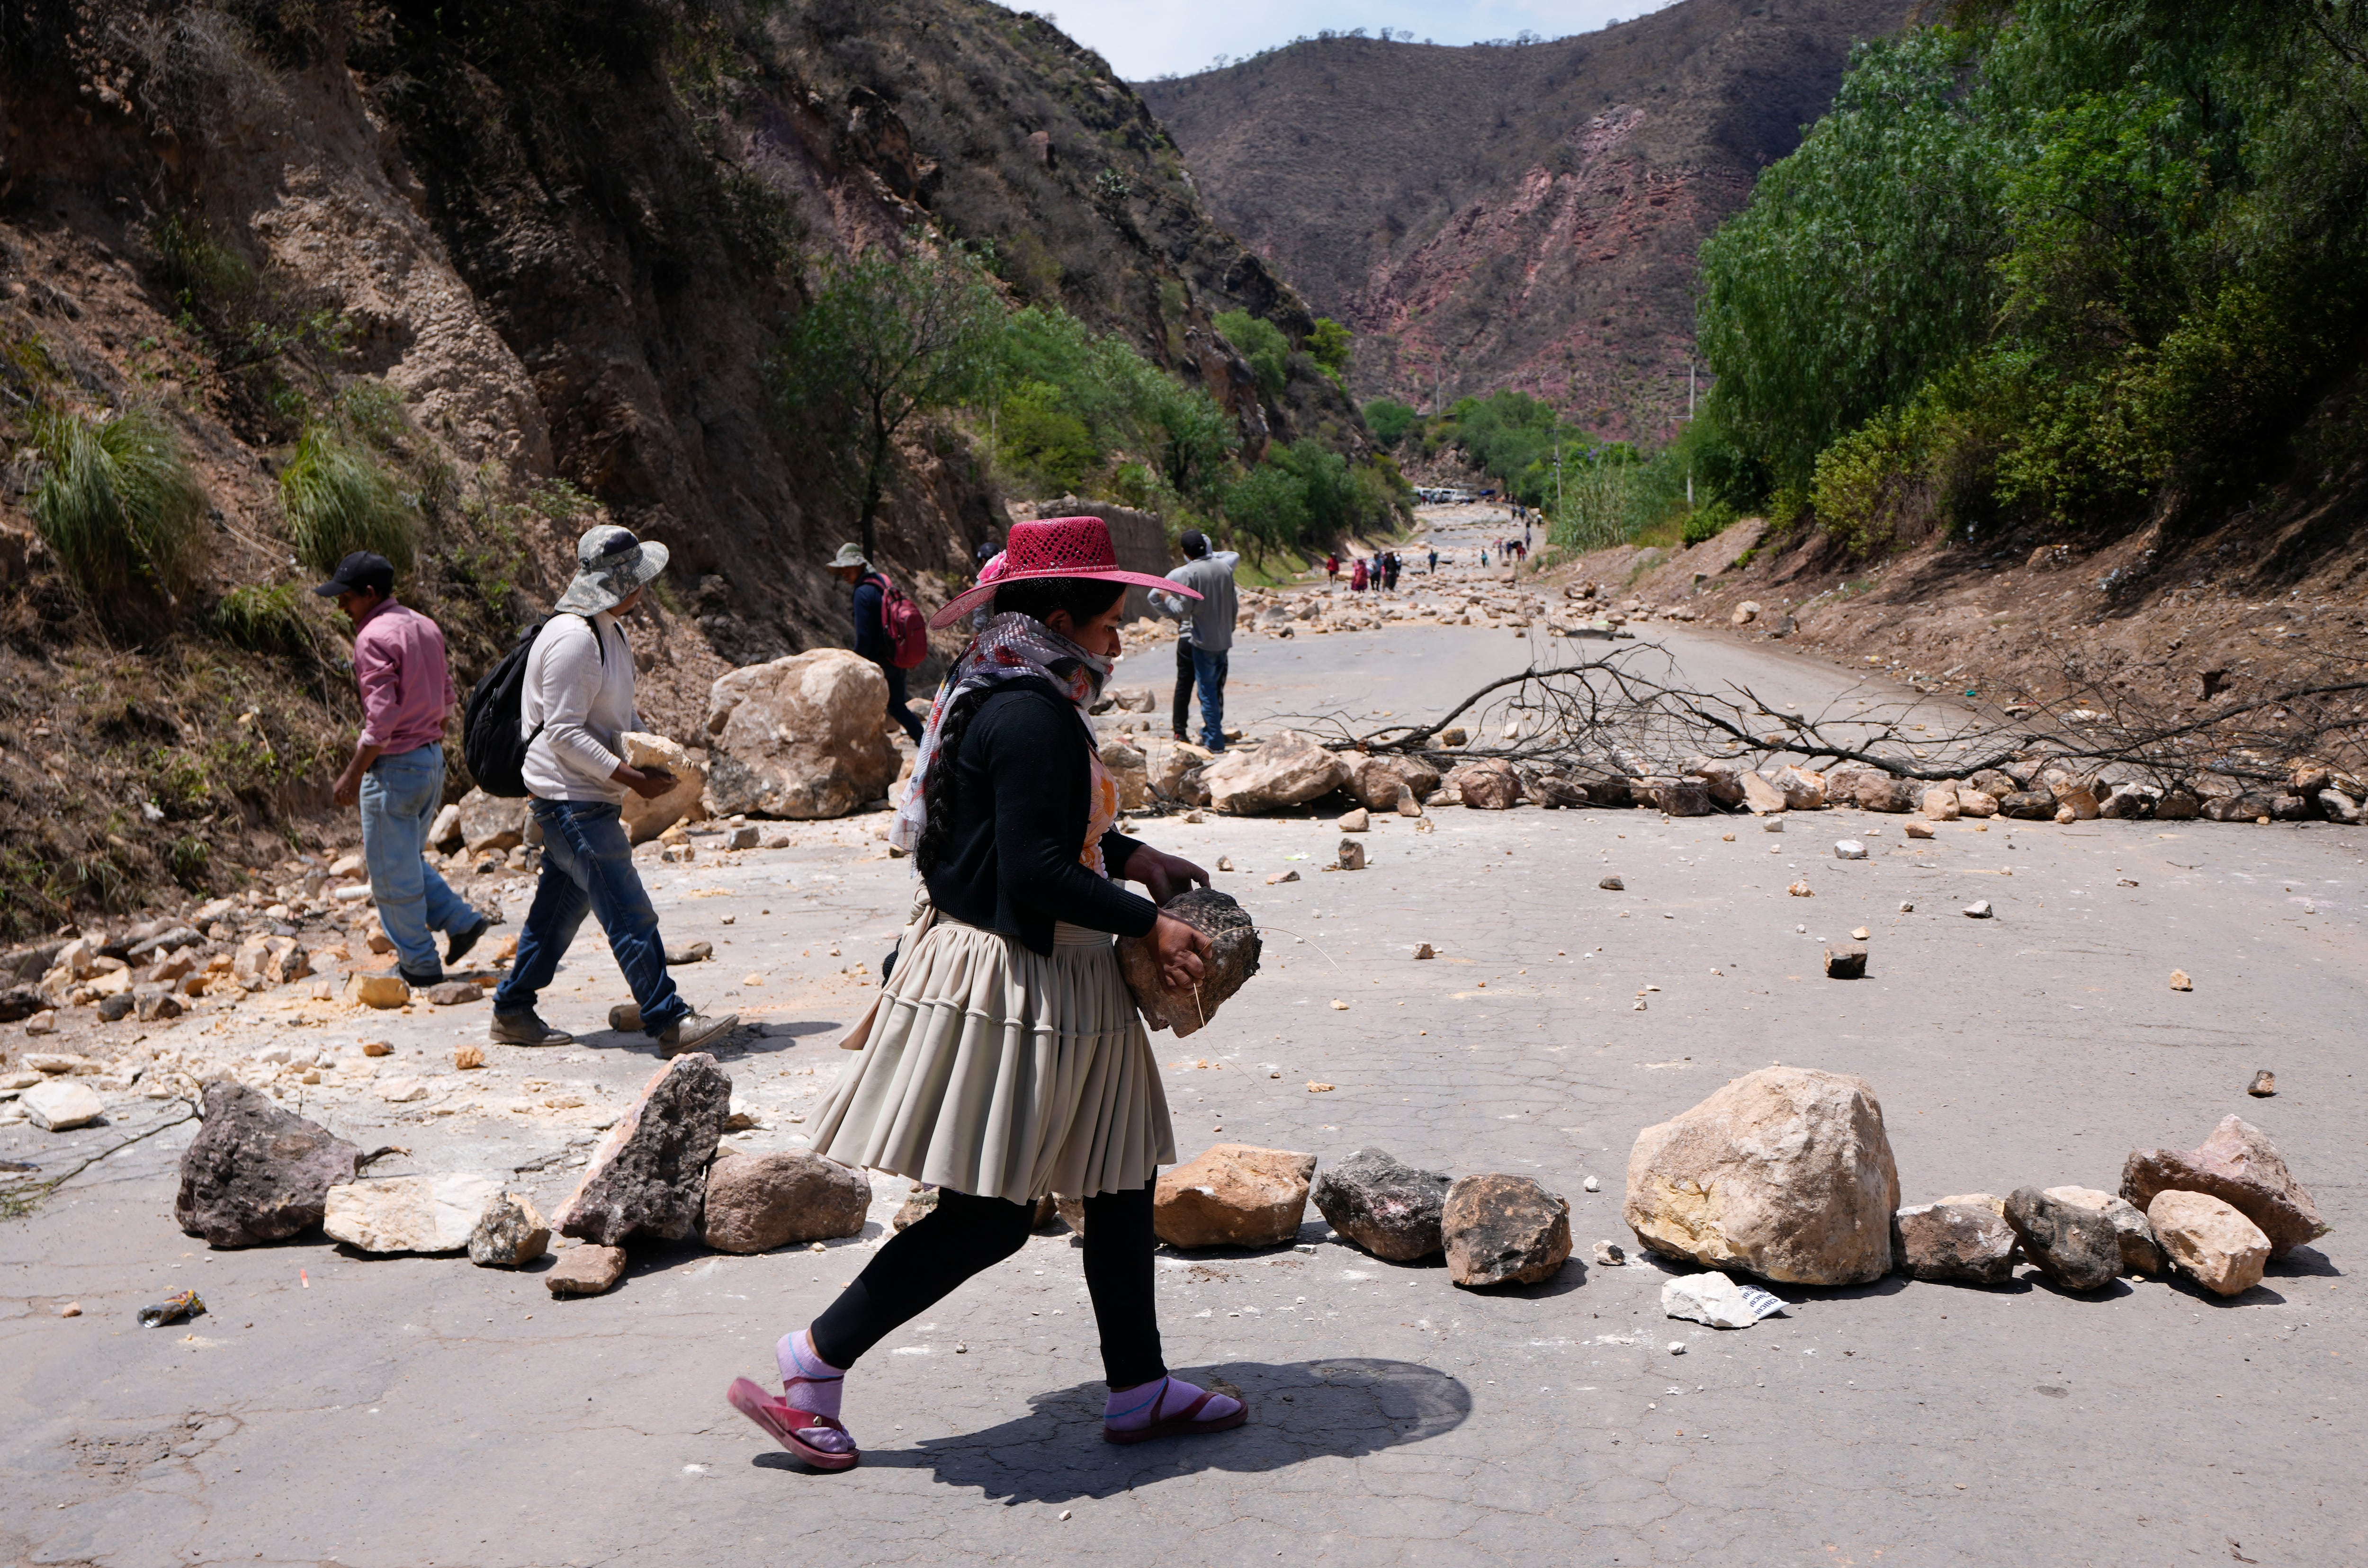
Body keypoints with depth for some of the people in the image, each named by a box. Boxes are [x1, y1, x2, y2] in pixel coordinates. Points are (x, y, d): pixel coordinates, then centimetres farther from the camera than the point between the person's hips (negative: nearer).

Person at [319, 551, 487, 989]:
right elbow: (445, 700, 15)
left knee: (392, 871, 4)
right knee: (409, 861, 22)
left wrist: (353, 774, -15)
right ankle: (461, 920, 13)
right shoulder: (425, 627, 10)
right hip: (432, 757, 9)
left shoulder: (375, 636, -16)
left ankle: (418, 964, 11)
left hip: (395, 765, -9)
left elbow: (382, 717, -22)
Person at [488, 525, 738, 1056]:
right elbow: (564, 734, -22)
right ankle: (670, 1023, -8)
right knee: (629, 913, -10)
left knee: (562, 905, 16)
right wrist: (631, 777, -23)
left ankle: (513, 1013, 27)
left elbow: (620, 712, 24)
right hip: (571, 800, -10)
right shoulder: (572, 640, -19)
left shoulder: (606, 630, 13)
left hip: (591, 796, 10)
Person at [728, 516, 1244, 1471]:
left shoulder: (1014, 694, 11)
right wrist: (1147, 923, -16)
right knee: (987, 1218, -3)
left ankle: (1139, 1390, 26)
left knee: (1122, 1178, 15)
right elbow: (1035, 873, -26)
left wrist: (1130, 857, 13)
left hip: (1048, 978, 11)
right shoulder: (1033, 716, -22)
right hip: (1011, 980, -11)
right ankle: (811, 1368, 9)